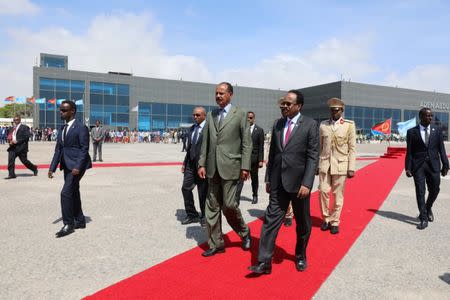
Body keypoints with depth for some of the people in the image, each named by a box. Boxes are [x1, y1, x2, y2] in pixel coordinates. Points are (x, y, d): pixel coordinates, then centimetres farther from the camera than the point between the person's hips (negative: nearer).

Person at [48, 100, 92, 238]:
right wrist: (52, 168, 7)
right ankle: (80, 221, 25)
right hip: (67, 165, 8)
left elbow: (84, 149, -14)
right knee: (73, 193, 13)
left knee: (66, 193, -13)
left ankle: (68, 224, -1)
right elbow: (58, 150, 13)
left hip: (77, 165, -8)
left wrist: (77, 167, -22)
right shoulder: (63, 129, 15)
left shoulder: (81, 127, -9)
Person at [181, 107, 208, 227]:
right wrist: (185, 162, 14)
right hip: (191, 163, 7)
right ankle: (192, 215, 20)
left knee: (203, 193, 4)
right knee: (186, 188, 5)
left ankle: (204, 217, 22)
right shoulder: (192, 128, 14)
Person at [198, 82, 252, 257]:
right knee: (212, 207, 8)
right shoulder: (210, 115, 13)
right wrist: (202, 164, 6)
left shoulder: (240, 114, -1)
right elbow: (205, 142, 13)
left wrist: (245, 167, -10)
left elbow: (247, 143, -4)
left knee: (229, 205, -5)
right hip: (213, 168, 5)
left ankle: (244, 232, 24)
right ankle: (216, 244, 21)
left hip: (230, 167, -5)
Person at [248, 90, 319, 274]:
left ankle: (301, 256, 34)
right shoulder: (277, 124, 7)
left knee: (302, 223, 13)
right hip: (278, 182, 4)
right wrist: (268, 178, 10)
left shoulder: (310, 125, -7)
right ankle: (264, 262, 4)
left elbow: (313, 156, -11)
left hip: (299, 182, -3)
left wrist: (307, 183, -18)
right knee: (271, 219, -1)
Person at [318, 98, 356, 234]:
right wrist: (316, 165, 8)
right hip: (324, 164, 2)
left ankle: (335, 222, 18)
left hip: (340, 164, -2)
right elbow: (320, 147, 10)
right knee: (323, 191, 0)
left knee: (338, 195, 5)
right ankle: (326, 218, 19)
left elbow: (352, 148, -1)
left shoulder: (349, 125, 0)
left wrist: (351, 168, -6)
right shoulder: (323, 125, 7)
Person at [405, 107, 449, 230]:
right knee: (420, 192, -1)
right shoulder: (412, 132, 0)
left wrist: (445, 165, 1)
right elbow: (409, 151, -1)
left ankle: (428, 208, 38)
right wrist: (408, 168, -6)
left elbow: (441, 149, 6)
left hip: (433, 165, 2)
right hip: (418, 165, -2)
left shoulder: (437, 130, 5)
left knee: (434, 190, 9)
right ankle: (424, 219, 7)